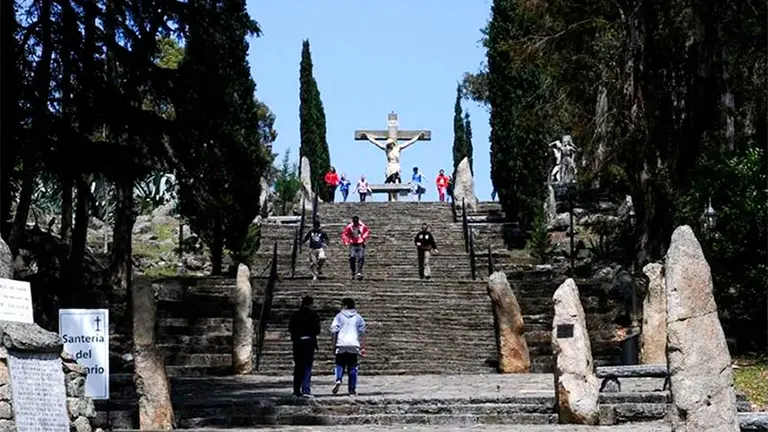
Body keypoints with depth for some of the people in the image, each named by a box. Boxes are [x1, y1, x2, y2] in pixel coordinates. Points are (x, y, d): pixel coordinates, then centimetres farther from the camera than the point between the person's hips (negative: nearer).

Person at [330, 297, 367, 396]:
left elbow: (334, 331, -2)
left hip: (341, 345, -1)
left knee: (339, 365, 9)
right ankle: (352, 390, 5)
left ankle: (338, 380, -19)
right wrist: (363, 347, 8)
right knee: (352, 368, 6)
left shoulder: (339, 316, 3)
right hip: (354, 345, 1)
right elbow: (362, 333, 5)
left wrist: (334, 346, 4)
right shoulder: (358, 317, 9)